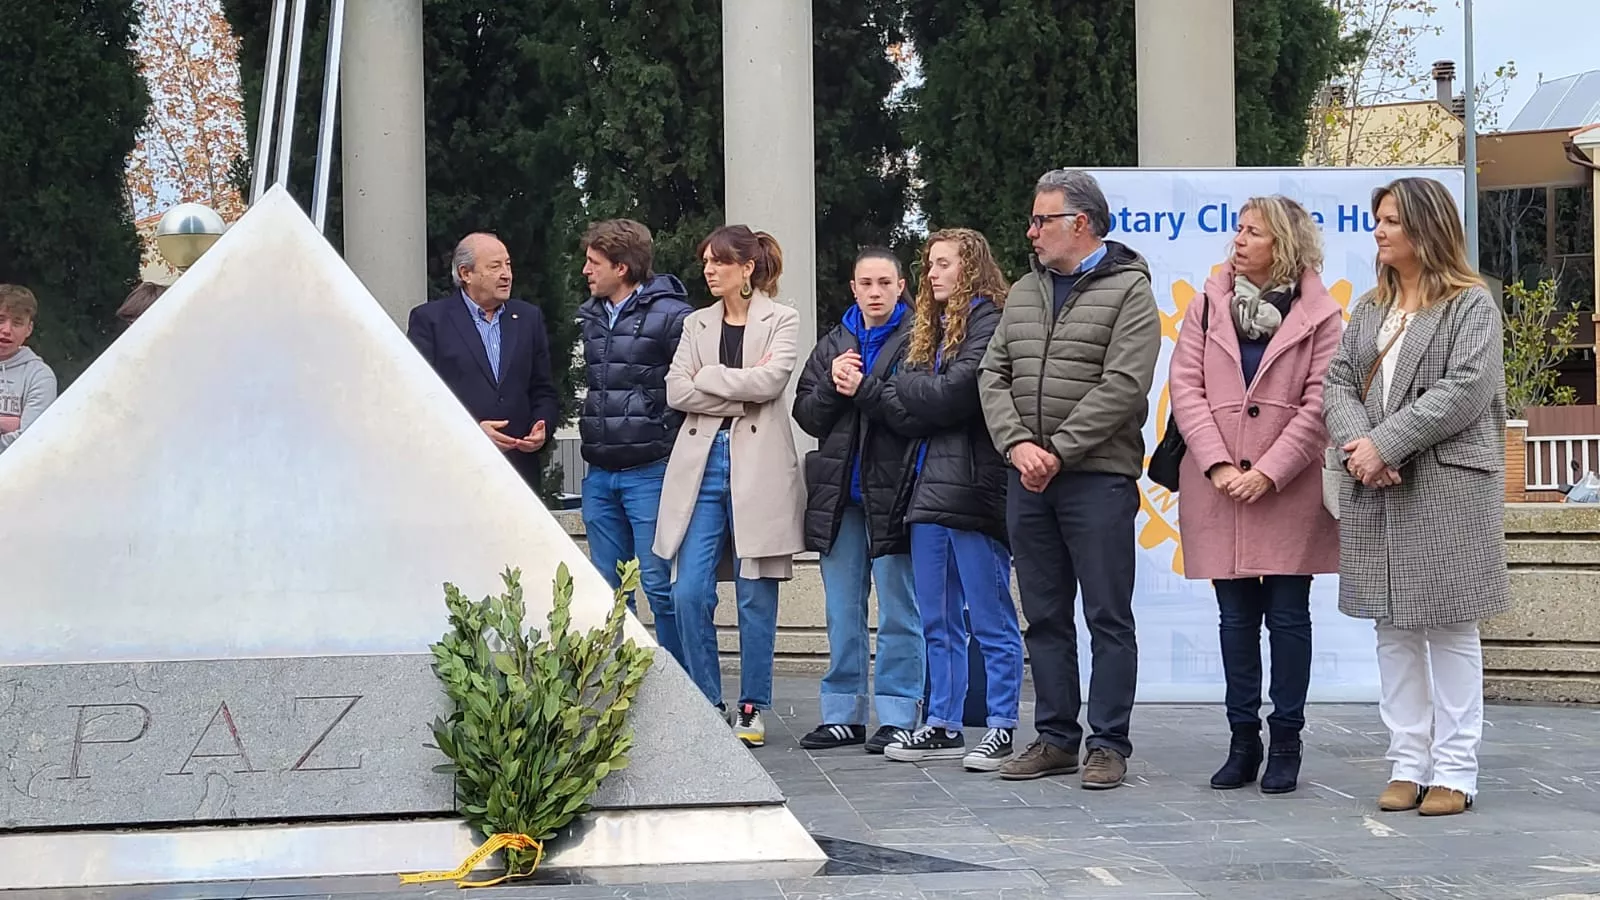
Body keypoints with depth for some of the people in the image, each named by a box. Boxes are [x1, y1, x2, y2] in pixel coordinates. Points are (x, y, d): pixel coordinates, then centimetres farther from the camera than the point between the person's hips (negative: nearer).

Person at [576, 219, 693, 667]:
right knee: (607, 589, 10)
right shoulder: (591, 317, 13)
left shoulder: (671, 316, -10)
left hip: (650, 473, -7)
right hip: (599, 474, 7)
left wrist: (676, 452, -8)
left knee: (660, 585, -4)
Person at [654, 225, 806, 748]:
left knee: (756, 595, 0)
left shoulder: (781, 320, 5)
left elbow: (770, 380, -12)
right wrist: (740, 396, -7)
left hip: (757, 466, -3)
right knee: (689, 593, -3)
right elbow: (676, 392, 2)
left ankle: (752, 707, 10)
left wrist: (707, 376, -5)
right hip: (701, 462, 3)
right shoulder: (697, 324, 15)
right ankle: (706, 705, 8)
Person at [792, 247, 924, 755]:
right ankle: (843, 714, 17)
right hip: (839, 493, 6)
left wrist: (864, 391, -17)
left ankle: (898, 717, 4)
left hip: (891, 489, -6)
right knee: (842, 612, 10)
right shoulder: (832, 346, 16)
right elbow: (806, 414, 10)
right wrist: (833, 385, -7)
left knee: (898, 612, -1)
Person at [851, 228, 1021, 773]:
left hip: (975, 489, -9)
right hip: (930, 488, 9)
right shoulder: (932, 328, 19)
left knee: (991, 619, -3)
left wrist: (877, 385, 0)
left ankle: (1001, 729, 2)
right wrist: (865, 390, -5)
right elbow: (909, 416, 12)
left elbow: (951, 396, -16)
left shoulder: (989, 324, -8)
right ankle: (943, 725, 18)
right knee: (938, 621, 12)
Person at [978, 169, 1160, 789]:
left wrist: (1058, 451, -15)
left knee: (1108, 616, -2)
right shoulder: (1025, 292, 17)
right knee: (1044, 616, 10)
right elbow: (994, 376, 11)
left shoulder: (1128, 291, -3)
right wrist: (1018, 444, -7)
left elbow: (1122, 387, -13)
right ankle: (1056, 739, 17)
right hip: (1027, 479, 6)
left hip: (1097, 477, -6)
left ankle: (1108, 745, 2)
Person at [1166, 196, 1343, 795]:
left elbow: (1319, 404, -6)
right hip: (1218, 491, 3)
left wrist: (1267, 473, -14)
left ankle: (1285, 745, 9)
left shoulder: (1319, 316, -1)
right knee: (1236, 617, 8)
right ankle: (1243, 741, 15)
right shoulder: (1207, 306, 7)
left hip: (1289, 491, -2)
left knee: (1288, 616, 1)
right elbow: (1186, 387, 1)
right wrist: (1217, 465, -10)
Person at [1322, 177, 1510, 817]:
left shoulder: (1471, 305, -2)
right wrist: (1356, 443, -12)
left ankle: (1454, 770, 2)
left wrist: (1385, 444, -18)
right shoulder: (1369, 310, 17)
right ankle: (1408, 764, 12)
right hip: (1376, 490, 6)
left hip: (1449, 487, -6)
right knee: (1394, 630, 7)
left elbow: (1465, 390, -13)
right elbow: (1338, 381, 9)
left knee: (1450, 628, -2)